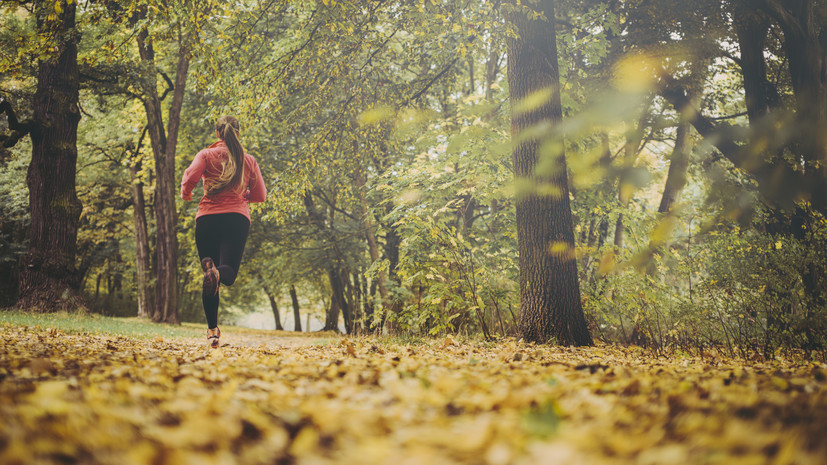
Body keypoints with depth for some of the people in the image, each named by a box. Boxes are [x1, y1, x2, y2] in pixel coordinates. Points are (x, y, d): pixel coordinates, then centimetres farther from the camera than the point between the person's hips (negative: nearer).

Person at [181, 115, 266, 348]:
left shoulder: (206, 154, 8)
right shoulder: (249, 160, 14)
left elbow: (191, 176, -8)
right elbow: (260, 195, 15)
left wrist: (186, 194, 13)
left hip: (208, 217, 0)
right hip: (238, 218, 0)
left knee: (210, 279, 7)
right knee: (229, 272, -6)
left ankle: (213, 330, 1)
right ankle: (217, 273, -44)